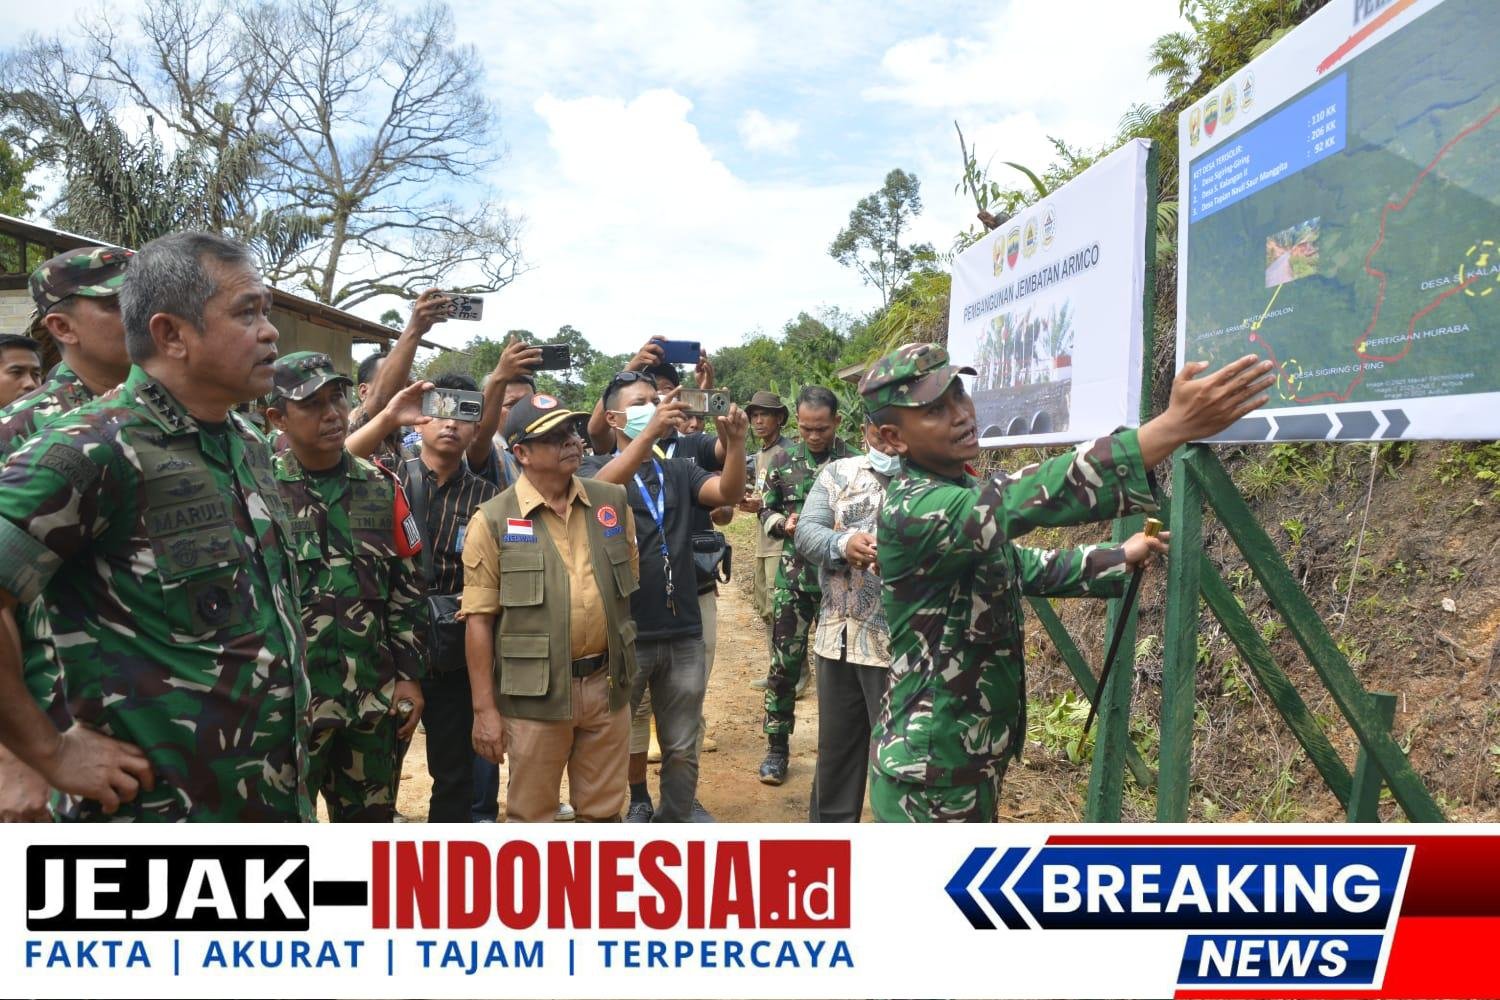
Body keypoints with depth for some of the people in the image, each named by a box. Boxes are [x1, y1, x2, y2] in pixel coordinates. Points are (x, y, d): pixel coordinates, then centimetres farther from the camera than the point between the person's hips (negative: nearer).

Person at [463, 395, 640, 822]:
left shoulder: (613, 502, 4)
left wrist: (629, 666, 10)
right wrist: (484, 708, -9)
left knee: (604, 811, 18)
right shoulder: (493, 520, -7)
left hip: (607, 685, 4)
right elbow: (479, 619, -7)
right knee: (530, 816, 12)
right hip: (536, 692, -3)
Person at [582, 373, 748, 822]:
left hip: (683, 632, 3)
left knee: (683, 749, 12)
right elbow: (601, 490, -24)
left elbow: (728, 493, -9)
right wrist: (649, 432, -37)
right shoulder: (597, 467, 0)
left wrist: (735, 443, -28)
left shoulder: (680, 471, 8)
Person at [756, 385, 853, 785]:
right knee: (784, 663, 4)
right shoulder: (784, 460, 4)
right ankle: (777, 748, 16)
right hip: (794, 577, 2)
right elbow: (766, 511, 10)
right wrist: (785, 524, -10)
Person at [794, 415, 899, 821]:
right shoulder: (837, 473, 9)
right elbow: (806, 532, -1)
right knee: (835, 745, 18)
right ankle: (829, 828, 37)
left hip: (899, 642, -4)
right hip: (838, 636, 4)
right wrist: (843, 543, -22)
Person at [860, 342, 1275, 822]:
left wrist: (1120, 558, 21)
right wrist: (1173, 426, -45)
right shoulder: (912, 510, -24)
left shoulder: (964, 494, 7)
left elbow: (1019, 566, 23)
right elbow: (1026, 499, -40)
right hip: (929, 776, -9)